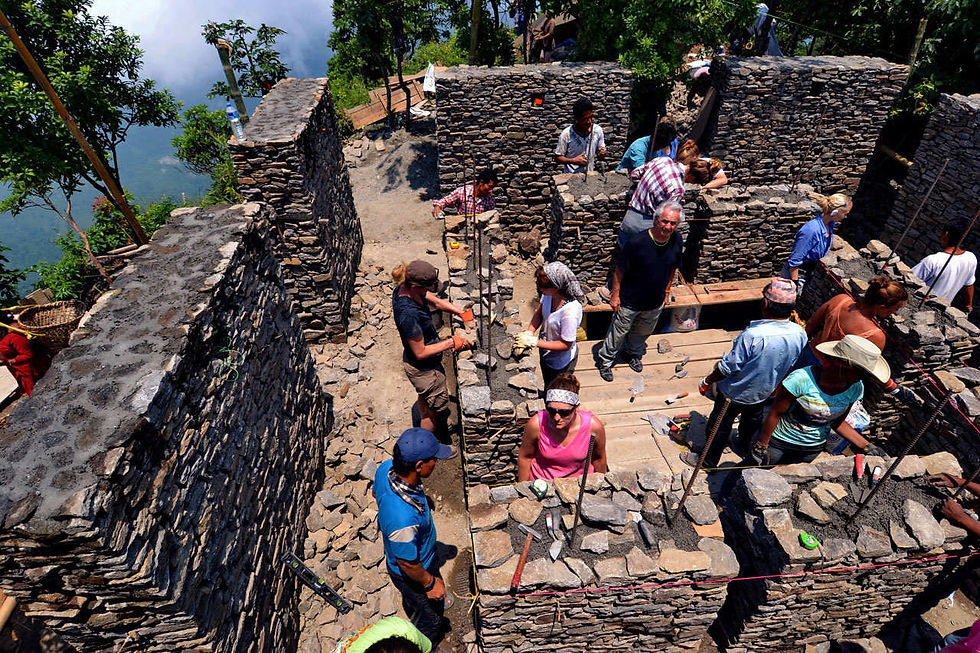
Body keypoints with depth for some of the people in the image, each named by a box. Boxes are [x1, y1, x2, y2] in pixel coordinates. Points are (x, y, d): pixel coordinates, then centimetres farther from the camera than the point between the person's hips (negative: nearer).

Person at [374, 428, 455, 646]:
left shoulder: (386, 468, -26)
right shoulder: (404, 519, -48)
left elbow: (376, 493, -1)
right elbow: (408, 564, -30)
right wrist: (430, 583, -11)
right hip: (412, 576, -7)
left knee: (412, 601, 39)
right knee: (430, 620, 25)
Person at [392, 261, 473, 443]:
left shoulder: (404, 288, -11)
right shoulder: (408, 313, -38)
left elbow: (436, 301, 6)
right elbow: (420, 352, -29)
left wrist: (462, 313, -3)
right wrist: (451, 342, -21)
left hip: (414, 364, 9)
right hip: (424, 369, -9)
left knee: (425, 398, 34)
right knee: (438, 409, 17)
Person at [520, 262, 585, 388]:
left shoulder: (571, 311, -40)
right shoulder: (549, 293, -21)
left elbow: (565, 345, -29)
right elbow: (539, 313, -2)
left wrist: (534, 342, -29)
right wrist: (529, 332, -18)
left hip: (561, 362, -6)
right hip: (546, 354, 6)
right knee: (547, 387, 34)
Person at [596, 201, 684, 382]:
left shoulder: (676, 240, -12)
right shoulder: (637, 242, -28)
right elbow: (619, 270, -18)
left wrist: (666, 290, 12)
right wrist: (615, 295, -14)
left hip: (656, 303, 5)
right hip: (630, 301, -5)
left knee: (643, 332, 27)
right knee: (619, 333, 13)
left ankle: (634, 354, 56)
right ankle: (605, 360, 37)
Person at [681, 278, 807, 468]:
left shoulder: (753, 335, -37)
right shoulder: (800, 334, -18)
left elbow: (729, 367, -27)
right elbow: (793, 365, 0)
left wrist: (708, 381, -10)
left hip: (737, 392, -6)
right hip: (767, 392, 6)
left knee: (720, 425, 16)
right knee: (753, 420, 32)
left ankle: (709, 461, 36)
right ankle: (745, 449, 58)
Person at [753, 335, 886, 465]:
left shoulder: (855, 388, -12)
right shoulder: (802, 379, -29)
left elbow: (837, 423, 2)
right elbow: (775, 414, -19)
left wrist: (866, 446, -6)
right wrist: (761, 445, -13)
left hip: (814, 449, 4)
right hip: (779, 442, -4)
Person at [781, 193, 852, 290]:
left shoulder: (830, 224, -4)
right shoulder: (811, 230, -30)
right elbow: (794, 261, -27)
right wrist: (795, 285, -24)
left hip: (812, 270, 9)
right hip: (797, 273, -8)